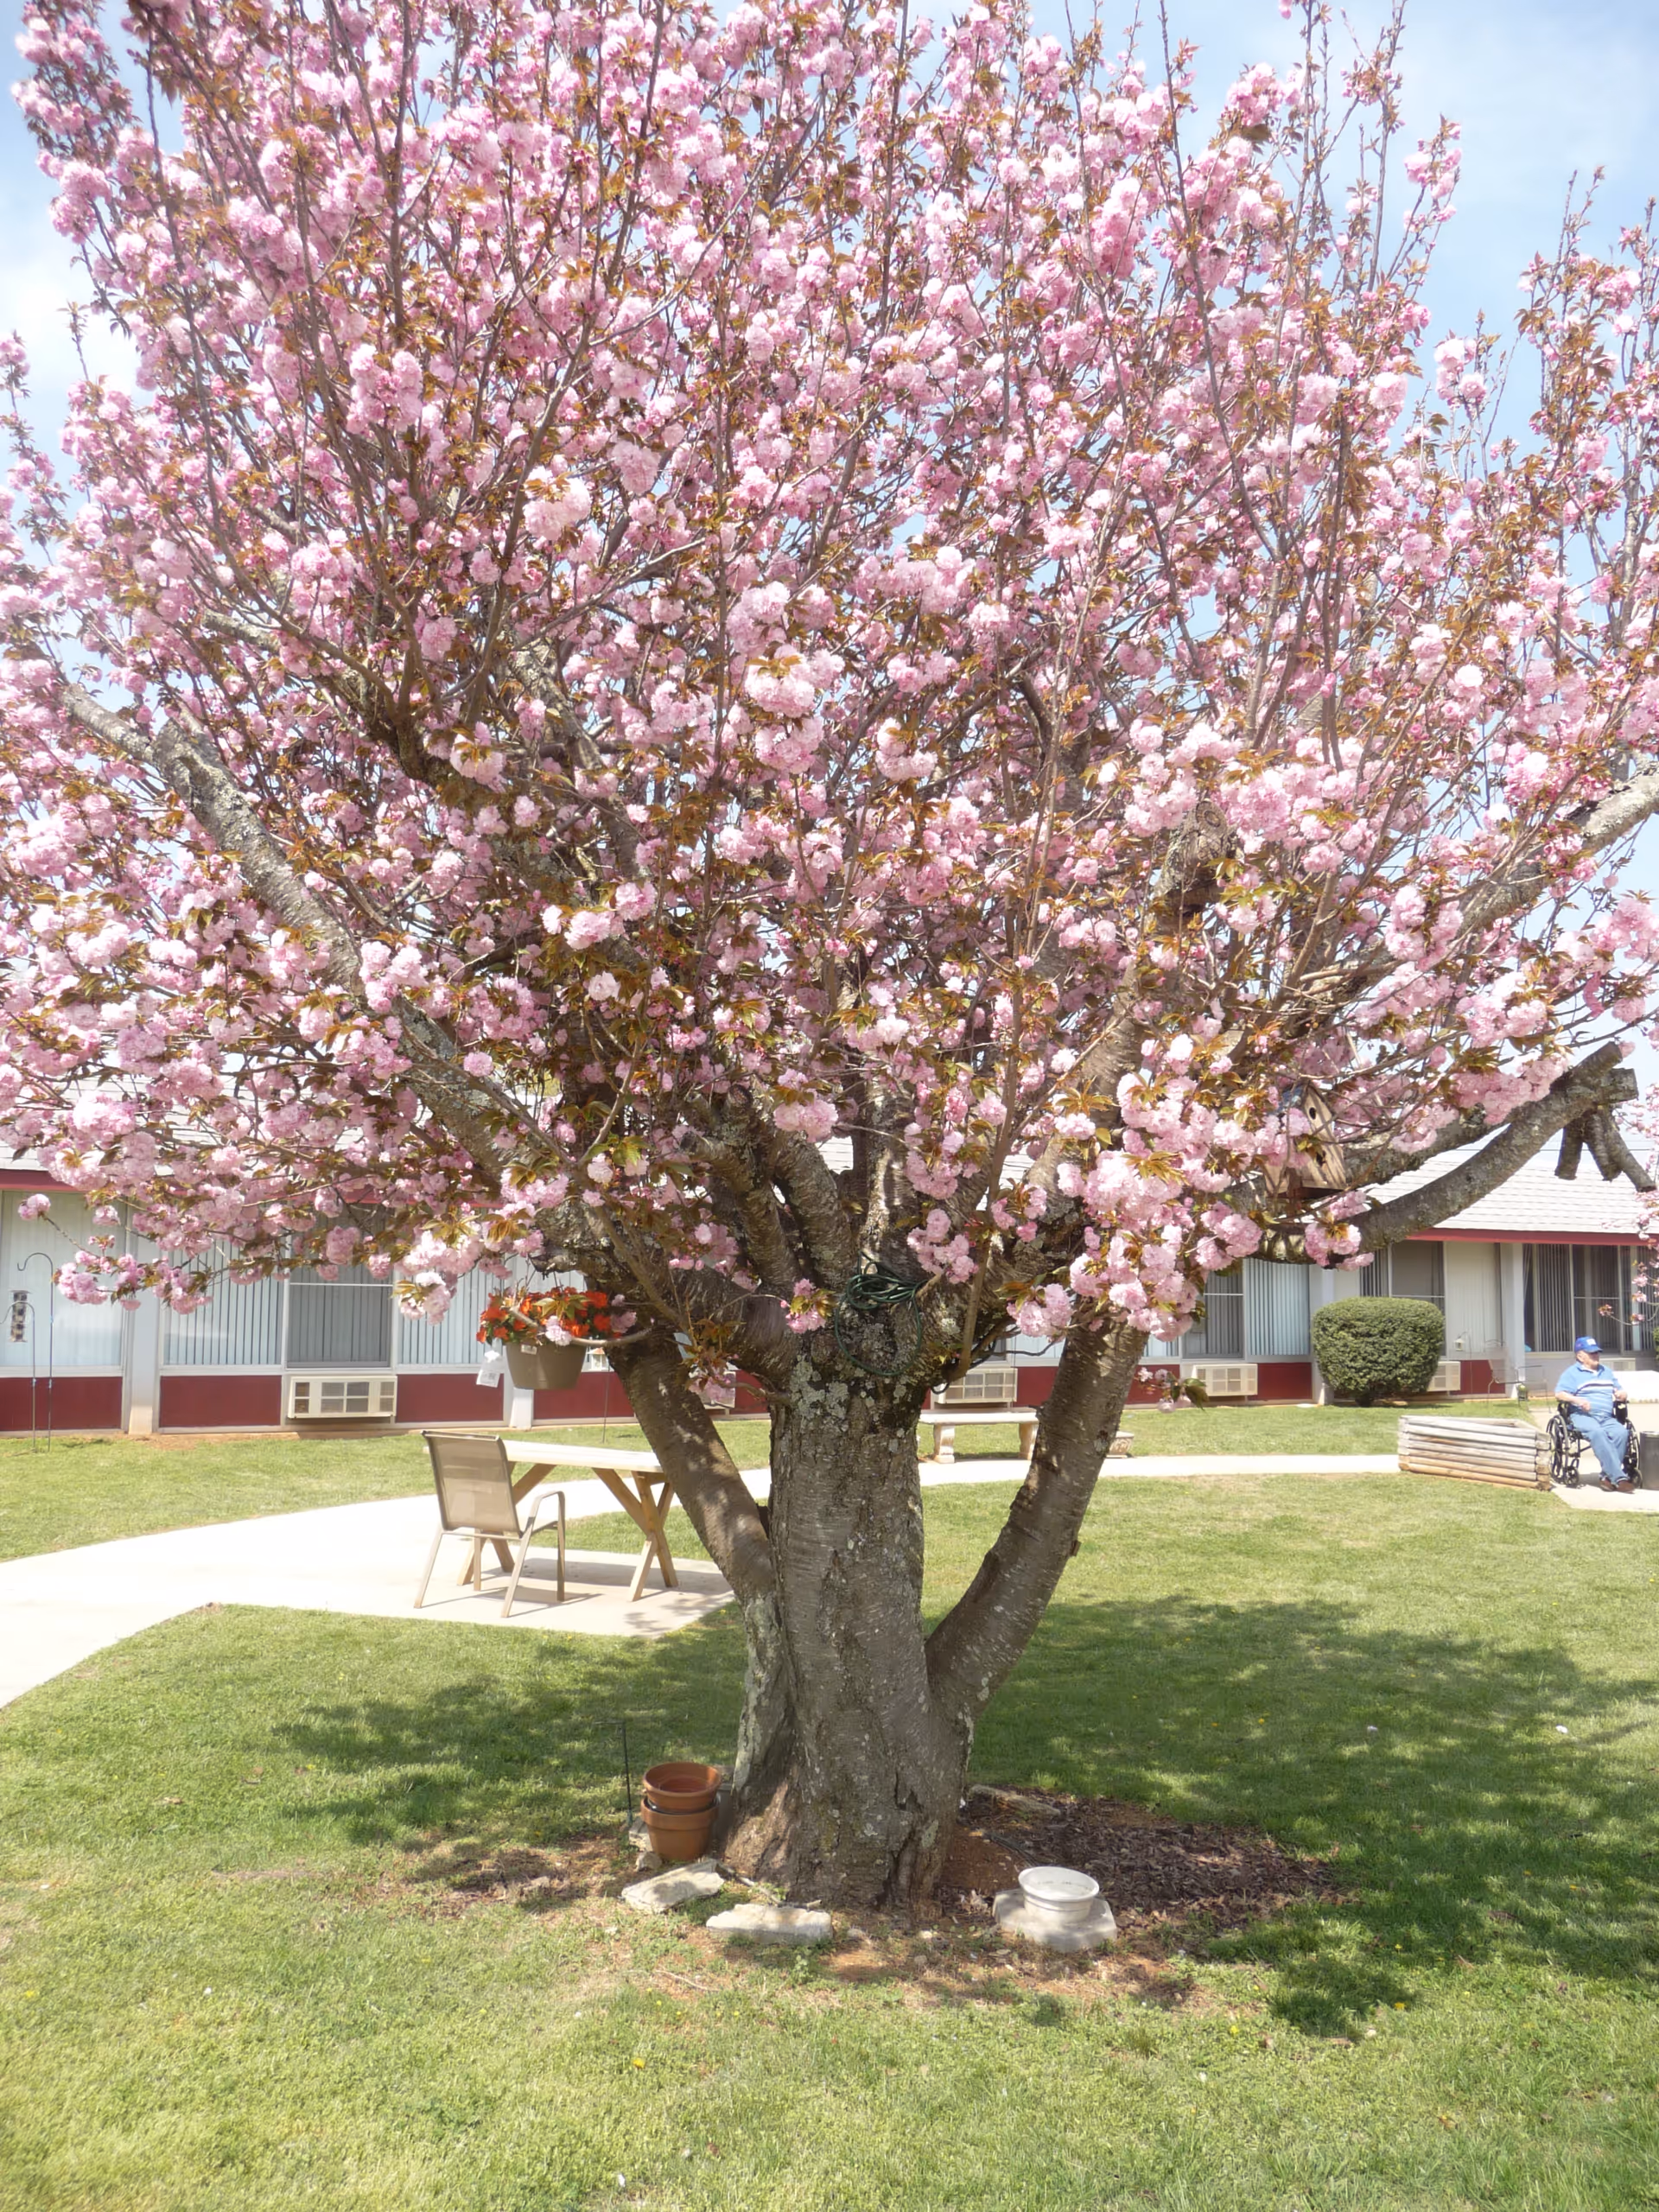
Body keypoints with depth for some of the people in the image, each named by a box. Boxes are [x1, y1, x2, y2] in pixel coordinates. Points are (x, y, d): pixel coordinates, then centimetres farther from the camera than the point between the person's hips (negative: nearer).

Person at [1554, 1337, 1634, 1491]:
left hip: (1607, 1418, 5)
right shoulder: (1572, 1373, 11)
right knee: (1597, 1432, -37)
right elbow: (1559, 1395, -1)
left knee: (1621, 1432, -29)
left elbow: (1620, 1392, 32)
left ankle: (1607, 1476, -27)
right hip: (1582, 1416, -5)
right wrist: (1577, 1400, -19)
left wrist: (1621, 1395, 7)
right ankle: (1618, 1477, -42)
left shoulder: (1606, 1372, 29)